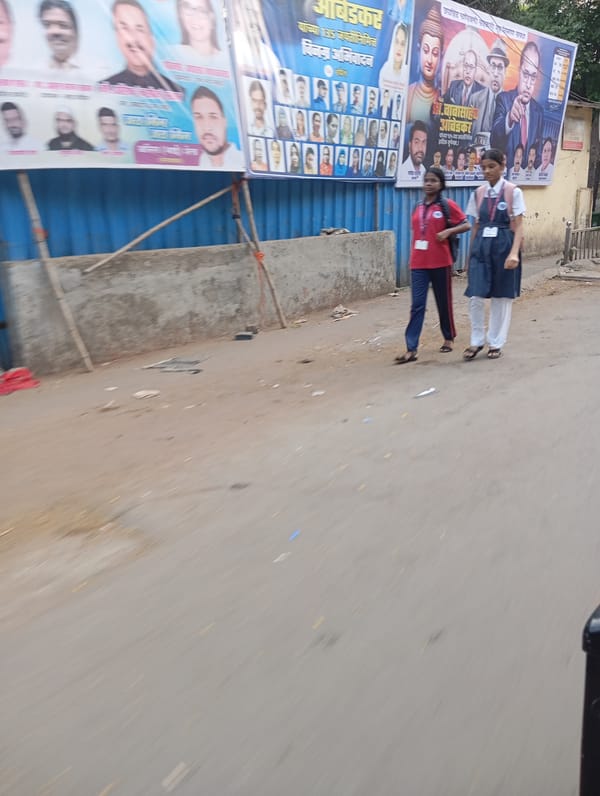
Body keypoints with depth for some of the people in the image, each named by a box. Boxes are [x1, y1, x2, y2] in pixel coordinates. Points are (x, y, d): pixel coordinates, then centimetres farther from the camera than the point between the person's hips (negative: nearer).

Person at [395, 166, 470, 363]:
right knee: (417, 305, -2)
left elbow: (466, 225, -1)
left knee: (444, 302, 10)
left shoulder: (448, 205, -2)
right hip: (418, 264, 3)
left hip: (440, 262, -3)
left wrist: (448, 231, -16)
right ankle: (411, 349, -6)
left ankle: (449, 338, 30)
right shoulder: (418, 207, 11)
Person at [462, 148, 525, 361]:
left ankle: (496, 343, 18)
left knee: (501, 297, 5)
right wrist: (470, 255, 12)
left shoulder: (513, 192, -3)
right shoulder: (478, 193, 8)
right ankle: (477, 341, 12)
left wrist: (514, 252, -21)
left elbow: (518, 226, -7)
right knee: (475, 297, -5)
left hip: (503, 246, -3)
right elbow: (476, 226, 12)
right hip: (481, 246, 3)